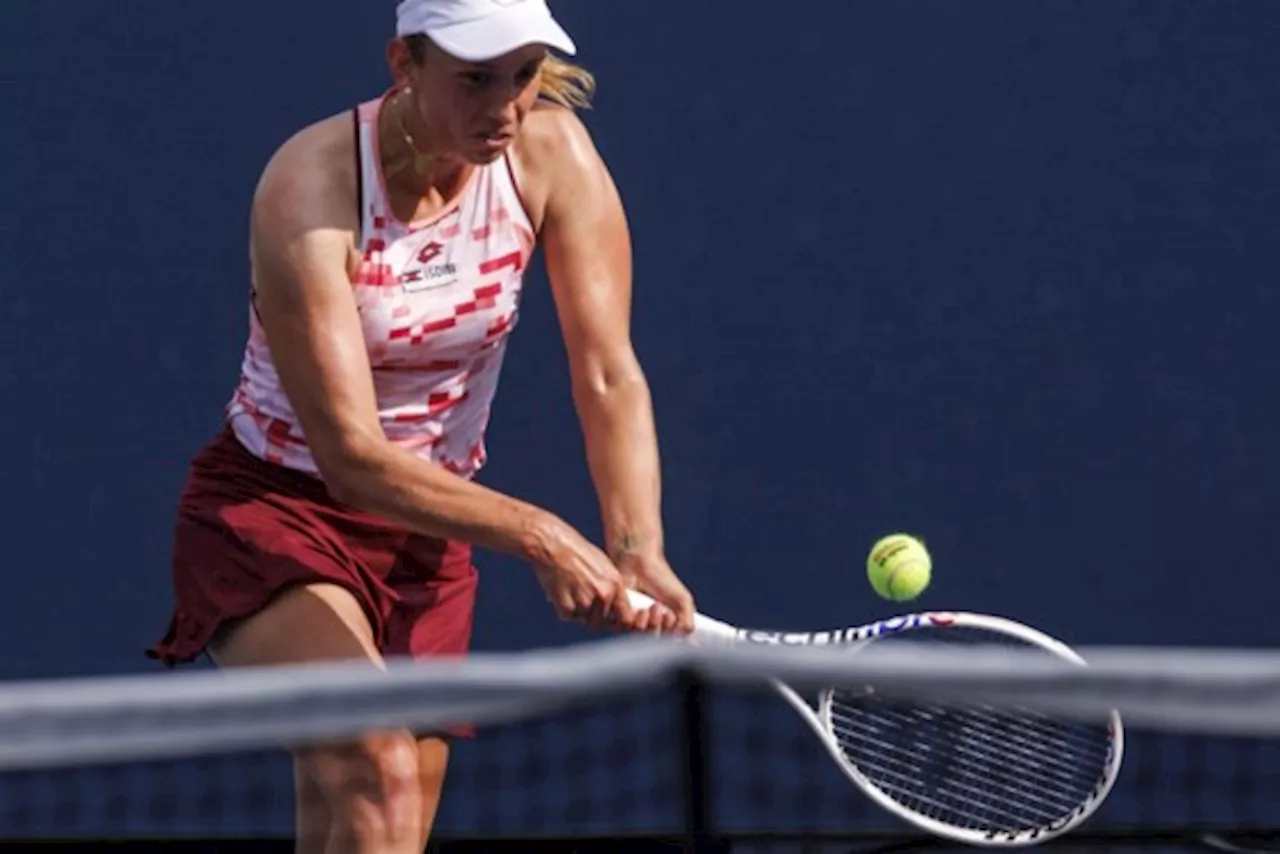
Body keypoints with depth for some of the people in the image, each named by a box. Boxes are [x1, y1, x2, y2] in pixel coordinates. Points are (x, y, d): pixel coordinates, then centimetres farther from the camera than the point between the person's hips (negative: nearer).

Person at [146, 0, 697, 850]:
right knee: (378, 773, -29)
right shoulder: (312, 188, -25)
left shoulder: (553, 154, -12)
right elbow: (350, 454, -29)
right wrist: (536, 535, -39)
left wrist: (637, 549, -29)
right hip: (274, 509, -5)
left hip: (427, 530, 5)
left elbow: (610, 375, -13)